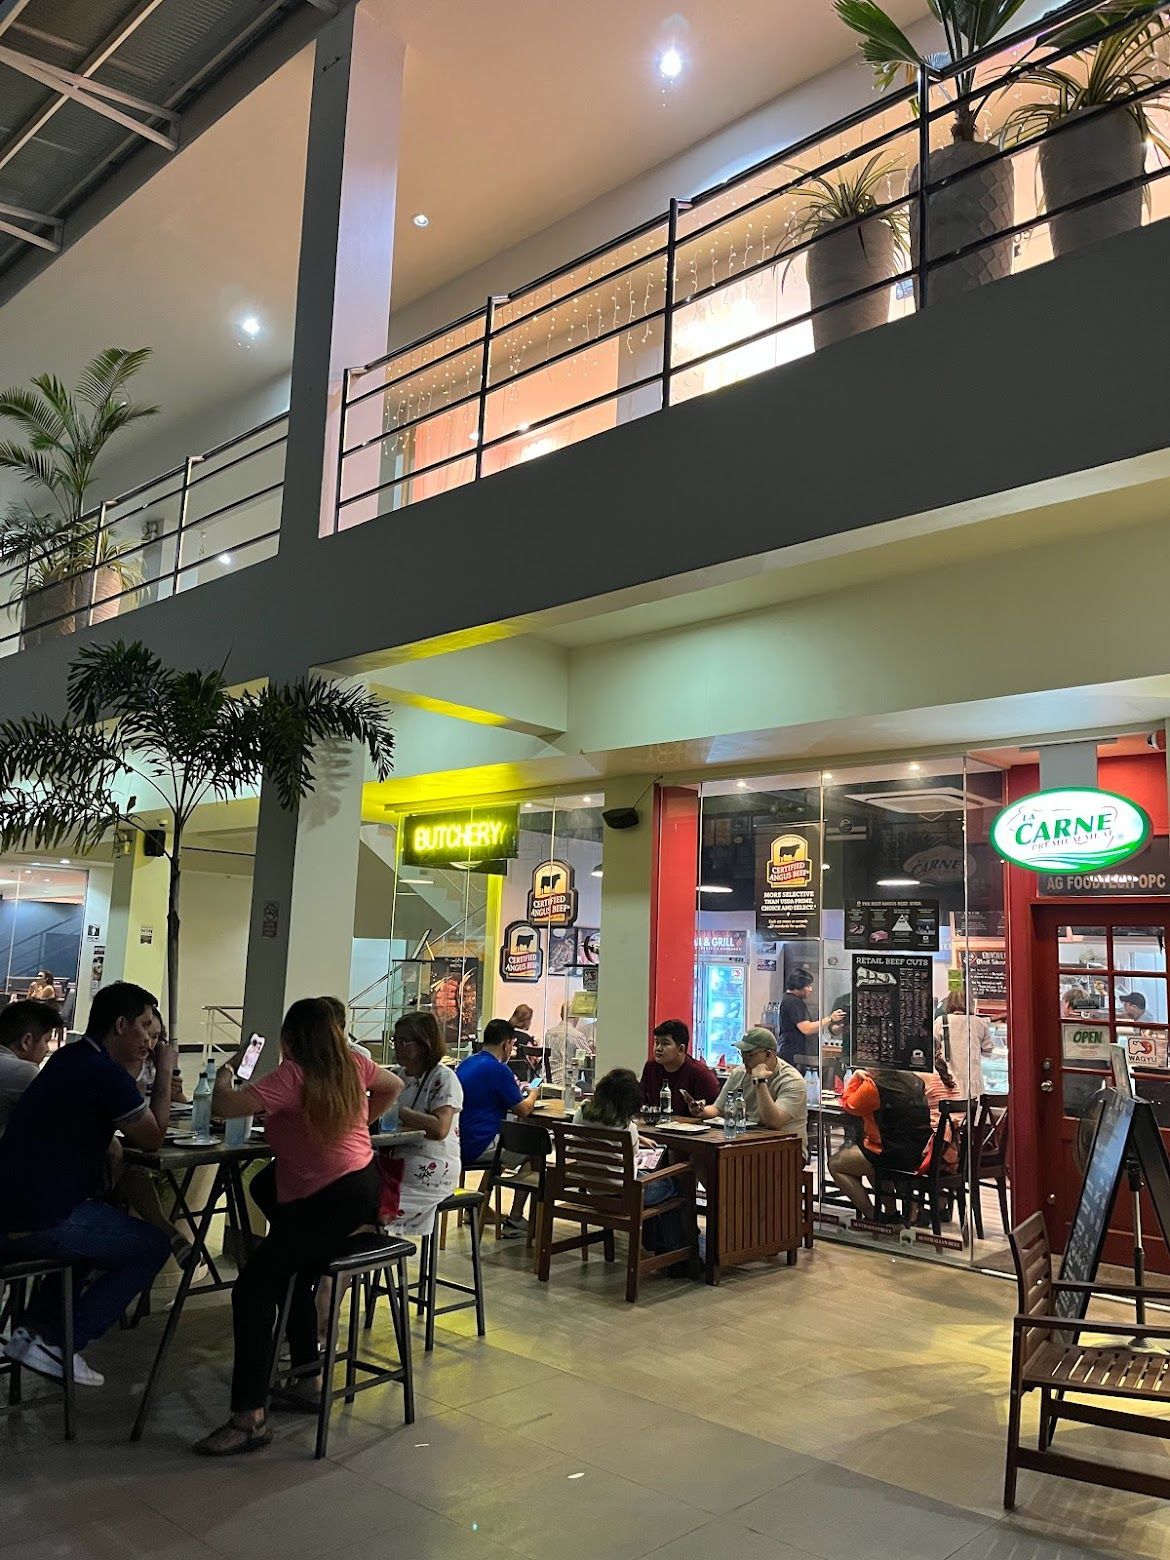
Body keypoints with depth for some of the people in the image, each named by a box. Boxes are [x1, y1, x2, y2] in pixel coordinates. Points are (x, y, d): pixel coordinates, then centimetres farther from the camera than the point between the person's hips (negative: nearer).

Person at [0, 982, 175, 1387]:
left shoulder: (71, 1058, 11)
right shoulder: (105, 1073, -18)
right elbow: (153, 1137, -4)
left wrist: (135, 1069, 17)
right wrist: (164, 1073, 3)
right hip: (41, 1225, -9)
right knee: (154, 1247, 5)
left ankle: (36, 1327, 24)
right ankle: (59, 1344, 2)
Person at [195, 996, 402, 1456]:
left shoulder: (294, 1076, -14)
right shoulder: (353, 1066, 8)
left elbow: (223, 1106, -18)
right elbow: (393, 1087, 27)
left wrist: (224, 1079, 4)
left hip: (330, 1203, -10)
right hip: (364, 1190, 10)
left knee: (252, 1289, -10)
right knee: (288, 1274, 29)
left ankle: (249, 1418, -11)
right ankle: (309, 1378, 35)